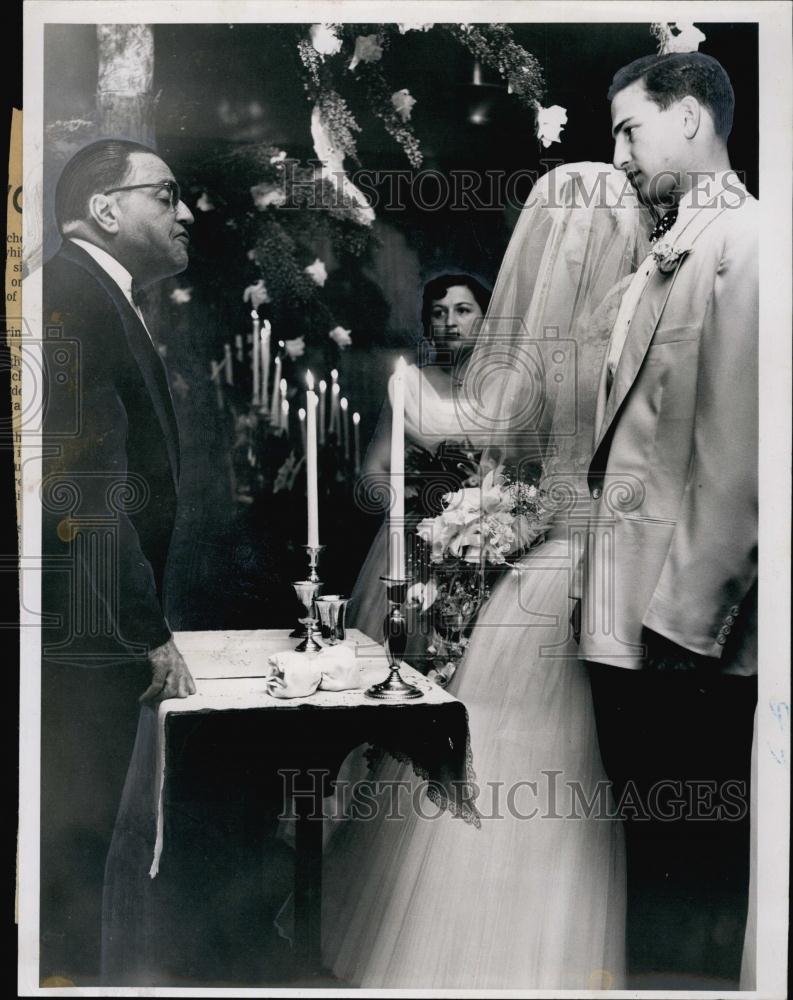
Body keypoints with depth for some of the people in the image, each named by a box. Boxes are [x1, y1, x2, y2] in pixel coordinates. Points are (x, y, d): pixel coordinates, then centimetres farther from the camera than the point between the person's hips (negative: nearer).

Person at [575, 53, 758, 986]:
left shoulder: (742, 240, -10)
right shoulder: (662, 255, 16)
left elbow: (739, 443, -18)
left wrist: (690, 612, -19)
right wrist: (606, 591, 11)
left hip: (686, 626, -9)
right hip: (626, 610, 9)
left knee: (692, 853, 4)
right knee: (651, 839, 19)